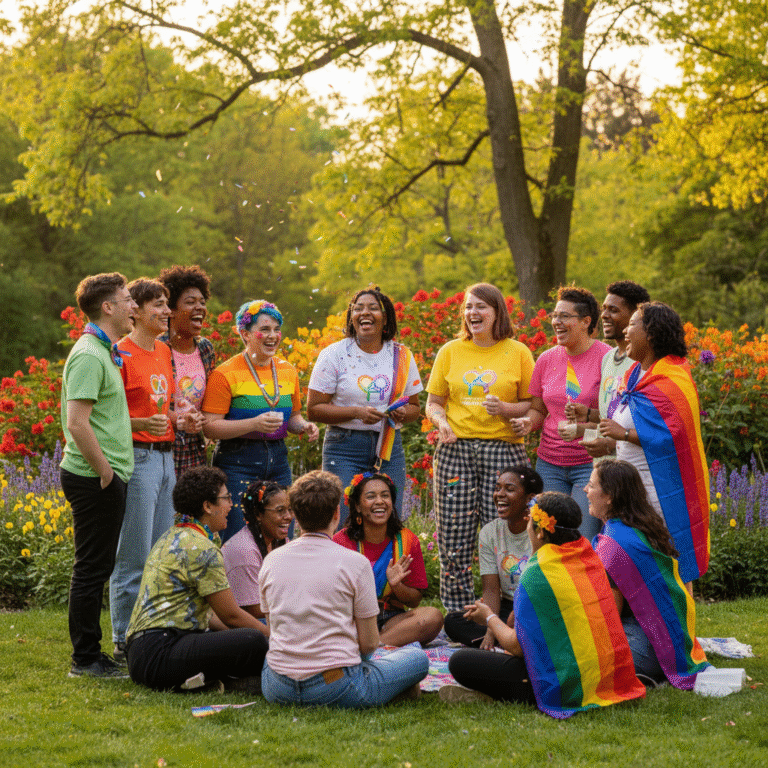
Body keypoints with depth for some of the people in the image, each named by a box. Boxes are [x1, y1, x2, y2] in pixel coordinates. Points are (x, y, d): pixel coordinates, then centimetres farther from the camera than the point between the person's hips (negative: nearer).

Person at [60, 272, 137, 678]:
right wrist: (105, 472, -18)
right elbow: (77, 423, -25)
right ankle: (85, 659, 4)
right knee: (92, 568, -3)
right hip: (94, 478, -10)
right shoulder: (89, 355, -17)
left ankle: (89, 654, 23)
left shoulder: (101, 351, 16)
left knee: (97, 567, 15)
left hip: (104, 477, 10)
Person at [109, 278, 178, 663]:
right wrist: (143, 424, -26)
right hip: (136, 458, -8)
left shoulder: (165, 351, 15)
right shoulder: (121, 354, -10)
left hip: (165, 456, 8)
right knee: (134, 556, -5)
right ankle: (125, 642, 3)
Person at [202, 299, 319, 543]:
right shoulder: (226, 374, -7)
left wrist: (303, 426, 3)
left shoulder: (288, 371, 12)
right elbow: (209, 428, -12)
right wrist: (254, 424, -22)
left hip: (278, 460, 6)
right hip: (237, 461, -6)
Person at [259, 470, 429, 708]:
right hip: (337, 690, -4)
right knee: (418, 658, 16)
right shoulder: (355, 563, -10)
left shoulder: (271, 560, 3)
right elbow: (369, 643, -6)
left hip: (278, 690, 4)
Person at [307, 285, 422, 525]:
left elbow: (415, 406, 16)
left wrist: (404, 413, -8)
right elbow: (314, 409, -4)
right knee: (343, 524, -10)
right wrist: (357, 412, -16)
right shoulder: (333, 355, -1)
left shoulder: (401, 356, 8)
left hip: (389, 449, 3)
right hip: (345, 448, -3)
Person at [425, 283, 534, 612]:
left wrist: (506, 409, -11)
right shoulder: (450, 351, 13)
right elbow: (433, 402, 16)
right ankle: (455, 614, 7)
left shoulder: (518, 352, 7)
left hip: (503, 450, -2)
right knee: (453, 534, -2)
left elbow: (532, 405, 8)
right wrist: (441, 421, -5)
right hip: (455, 449, 2)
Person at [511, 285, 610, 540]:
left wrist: (581, 428, -21)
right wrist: (528, 422, -4)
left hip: (590, 463, -5)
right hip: (550, 463, 5)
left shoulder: (607, 358, -6)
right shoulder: (547, 359, 9)